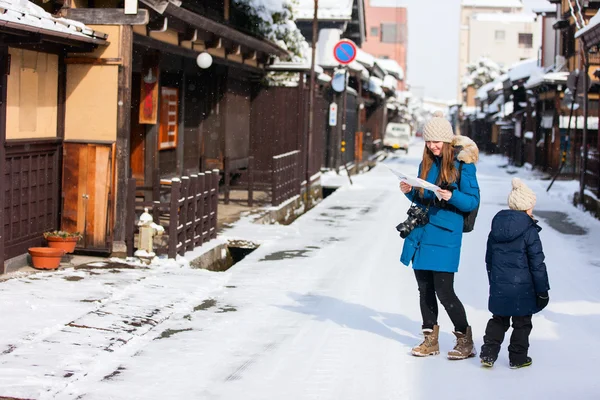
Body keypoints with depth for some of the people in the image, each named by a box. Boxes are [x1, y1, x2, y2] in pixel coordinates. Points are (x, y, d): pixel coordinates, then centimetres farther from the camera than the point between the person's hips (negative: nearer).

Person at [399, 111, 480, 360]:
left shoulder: (462, 164, -8)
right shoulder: (427, 164, 11)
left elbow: (473, 201, -8)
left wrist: (452, 196, -25)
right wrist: (410, 192, -2)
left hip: (445, 235, -6)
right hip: (422, 230, 6)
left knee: (443, 290, -8)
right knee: (425, 289, 10)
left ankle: (465, 340, 8)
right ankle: (430, 339, 21)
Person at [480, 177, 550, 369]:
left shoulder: (496, 227, 4)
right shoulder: (529, 231, -14)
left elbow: (489, 258, 14)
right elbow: (537, 264, -11)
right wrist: (542, 290, -4)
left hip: (498, 287, 5)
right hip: (522, 288, -5)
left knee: (498, 320, 17)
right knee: (522, 323, 10)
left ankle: (488, 353, 11)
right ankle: (518, 358, 16)